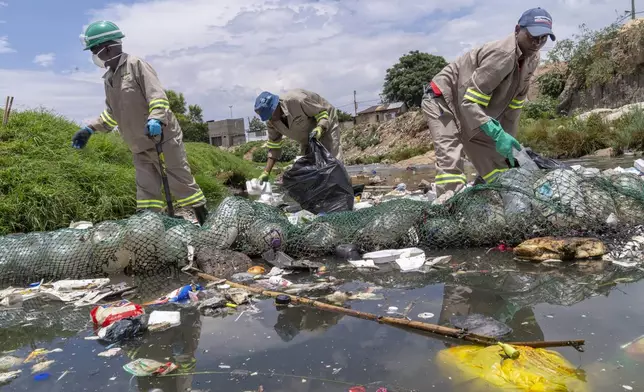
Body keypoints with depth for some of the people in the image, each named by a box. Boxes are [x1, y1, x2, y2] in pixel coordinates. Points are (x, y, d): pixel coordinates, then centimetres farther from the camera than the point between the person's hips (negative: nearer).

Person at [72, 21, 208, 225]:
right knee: (146, 192, 7)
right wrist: (90, 129, 19)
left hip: (163, 137, -7)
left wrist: (155, 119, -35)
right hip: (140, 147, 8)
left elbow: (157, 95, -18)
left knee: (181, 182, -2)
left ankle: (205, 221, 8)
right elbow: (111, 114, 26)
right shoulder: (109, 79, 16)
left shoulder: (136, 64, -8)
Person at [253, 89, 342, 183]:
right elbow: (274, 147, -5)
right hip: (307, 138, 7)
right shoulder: (272, 122, -12)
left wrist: (319, 129, -44)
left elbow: (323, 113, -24)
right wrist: (266, 173, -11)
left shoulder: (297, 100, -34)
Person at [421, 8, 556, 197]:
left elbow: (514, 103, 5)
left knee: (497, 164, 10)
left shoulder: (532, 59, -2)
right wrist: (497, 134, -38)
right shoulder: (502, 54, -30)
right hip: (444, 100, -9)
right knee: (450, 162, -26)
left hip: (477, 111, 10)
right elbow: (469, 102, -32)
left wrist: (508, 139, 3)